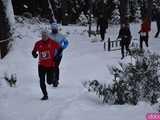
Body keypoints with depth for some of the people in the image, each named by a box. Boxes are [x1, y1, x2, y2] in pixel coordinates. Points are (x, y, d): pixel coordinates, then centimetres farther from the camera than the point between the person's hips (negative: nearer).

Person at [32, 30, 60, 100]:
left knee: (49, 82, 0)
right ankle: (45, 95, 13)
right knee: (42, 81, -4)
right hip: (41, 65, 1)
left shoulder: (52, 42, -5)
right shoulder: (38, 43, -1)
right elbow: (34, 51, 9)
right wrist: (34, 54, -14)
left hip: (51, 65, -1)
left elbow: (59, 48, 7)